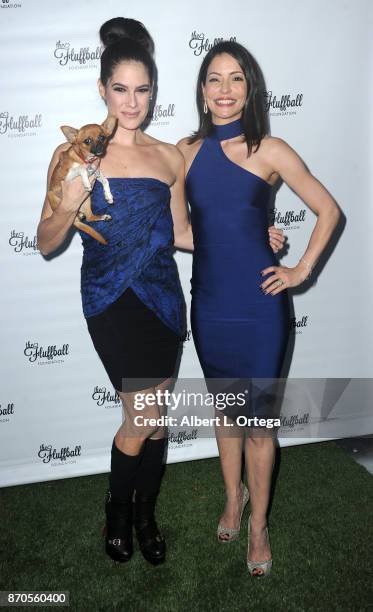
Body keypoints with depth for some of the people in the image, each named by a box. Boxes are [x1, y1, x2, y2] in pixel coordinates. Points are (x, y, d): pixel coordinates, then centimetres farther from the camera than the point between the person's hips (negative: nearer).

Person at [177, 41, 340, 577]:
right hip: (209, 304, 3)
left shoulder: (270, 151, -6)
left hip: (259, 304, -3)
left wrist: (302, 270, -3)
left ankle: (258, 524, 27)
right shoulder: (186, 151, 3)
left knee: (256, 421, 5)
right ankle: (234, 495, 42)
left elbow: (328, 211, 0)